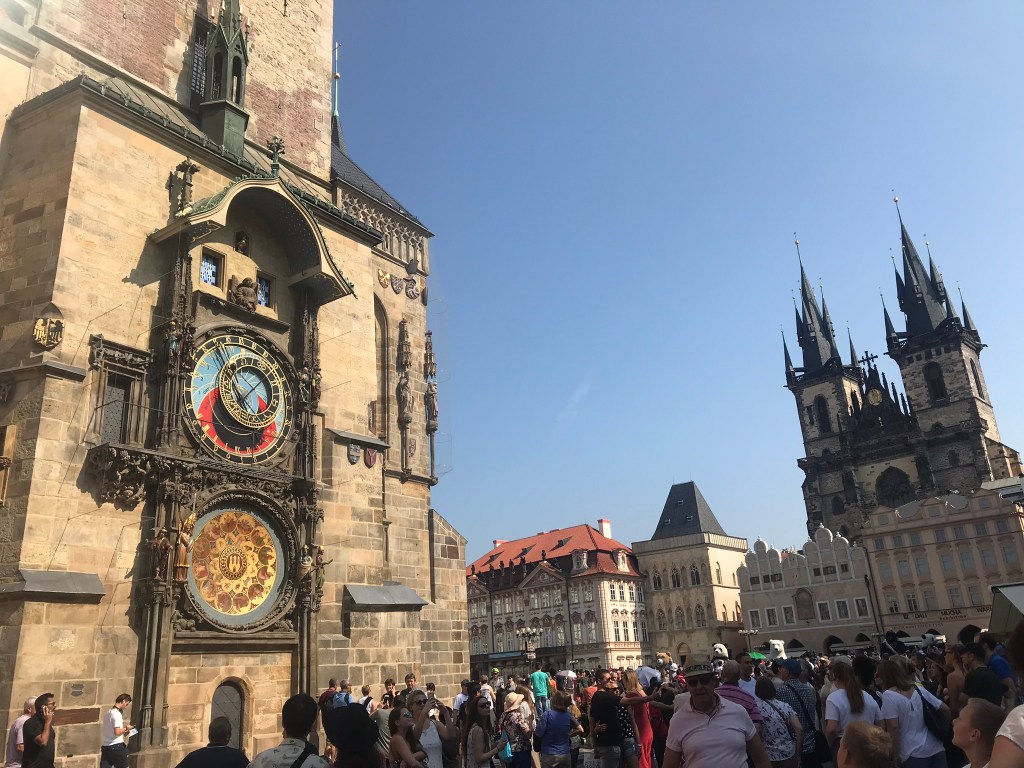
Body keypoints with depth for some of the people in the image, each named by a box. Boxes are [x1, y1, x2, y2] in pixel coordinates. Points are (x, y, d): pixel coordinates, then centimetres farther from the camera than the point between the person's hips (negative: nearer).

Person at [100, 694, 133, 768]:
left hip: (105, 746, 8)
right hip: (117, 747, -8)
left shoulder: (109, 712, 12)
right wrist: (126, 728, -7)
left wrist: (123, 732, 16)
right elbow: (117, 732, -24)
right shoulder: (117, 714, -17)